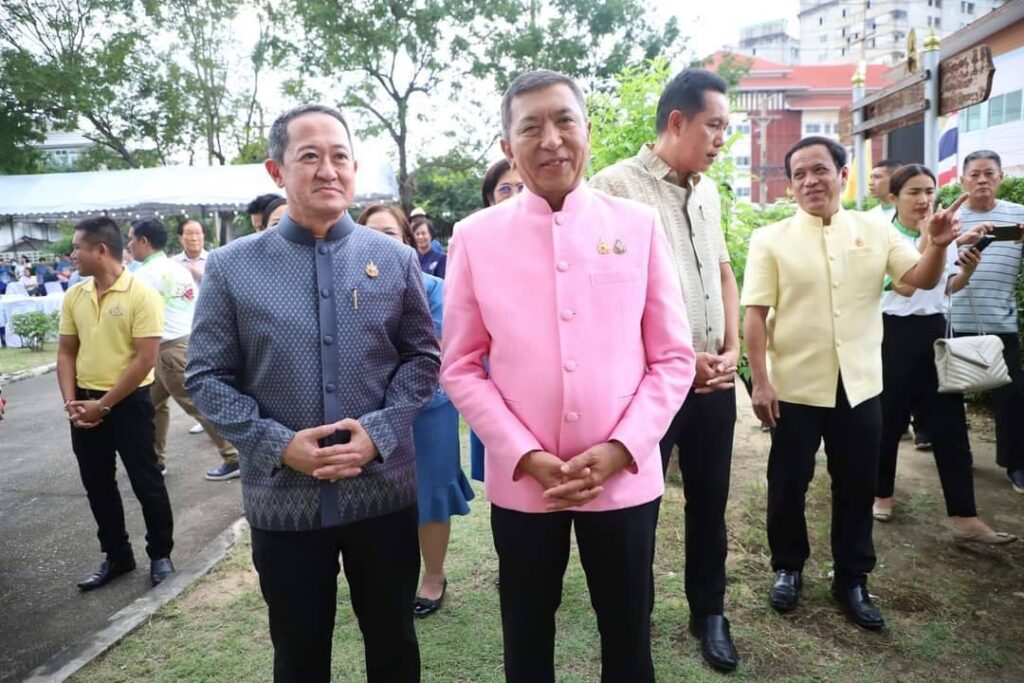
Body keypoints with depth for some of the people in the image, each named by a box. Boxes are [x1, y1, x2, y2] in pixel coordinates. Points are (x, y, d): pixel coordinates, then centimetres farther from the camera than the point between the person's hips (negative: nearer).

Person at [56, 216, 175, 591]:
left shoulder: (141, 295, -14)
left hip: (128, 402, -6)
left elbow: (146, 359, -16)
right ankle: (116, 556, 30)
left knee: (146, 482, 4)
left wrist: (104, 405, -14)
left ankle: (160, 554, 22)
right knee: (97, 484, 14)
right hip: (86, 405, 6)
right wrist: (71, 401, -3)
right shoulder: (74, 296, 5)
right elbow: (66, 353, 10)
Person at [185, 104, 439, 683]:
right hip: (283, 498, 0)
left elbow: (424, 357, 2)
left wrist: (379, 431, -13)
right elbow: (207, 376, -1)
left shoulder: (396, 259, 2)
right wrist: (278, 444, -14)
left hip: (383, 492, 1)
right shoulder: (231, 267, -2)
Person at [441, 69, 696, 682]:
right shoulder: (475, 237, -3)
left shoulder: (638, 225, -1)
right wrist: (527, 457, -10)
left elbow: (673, 357, 0)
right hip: (521, 482, 0)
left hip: (625, 477, 1)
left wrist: (619, 450, -11)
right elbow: (461, 366, -1)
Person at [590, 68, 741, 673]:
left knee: (710, 503, 17)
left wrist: (731, 350, 5)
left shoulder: (708, 190, 11)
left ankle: (710, 611, 37)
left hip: (715, 379, 7)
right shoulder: (616, 186, -11)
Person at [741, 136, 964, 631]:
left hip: (859, 385, 3)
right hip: (794, 386, -2)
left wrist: (937, 246, -17)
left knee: (857, 487, 13)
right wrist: (760, 381, -13)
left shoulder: (876, 231, 4)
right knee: (789, 484, 10)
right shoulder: (771, 239, -5)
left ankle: (852, 580, 30)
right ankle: (788, 568, 31)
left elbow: (922, 280, 4)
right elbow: (754, 314, -8)